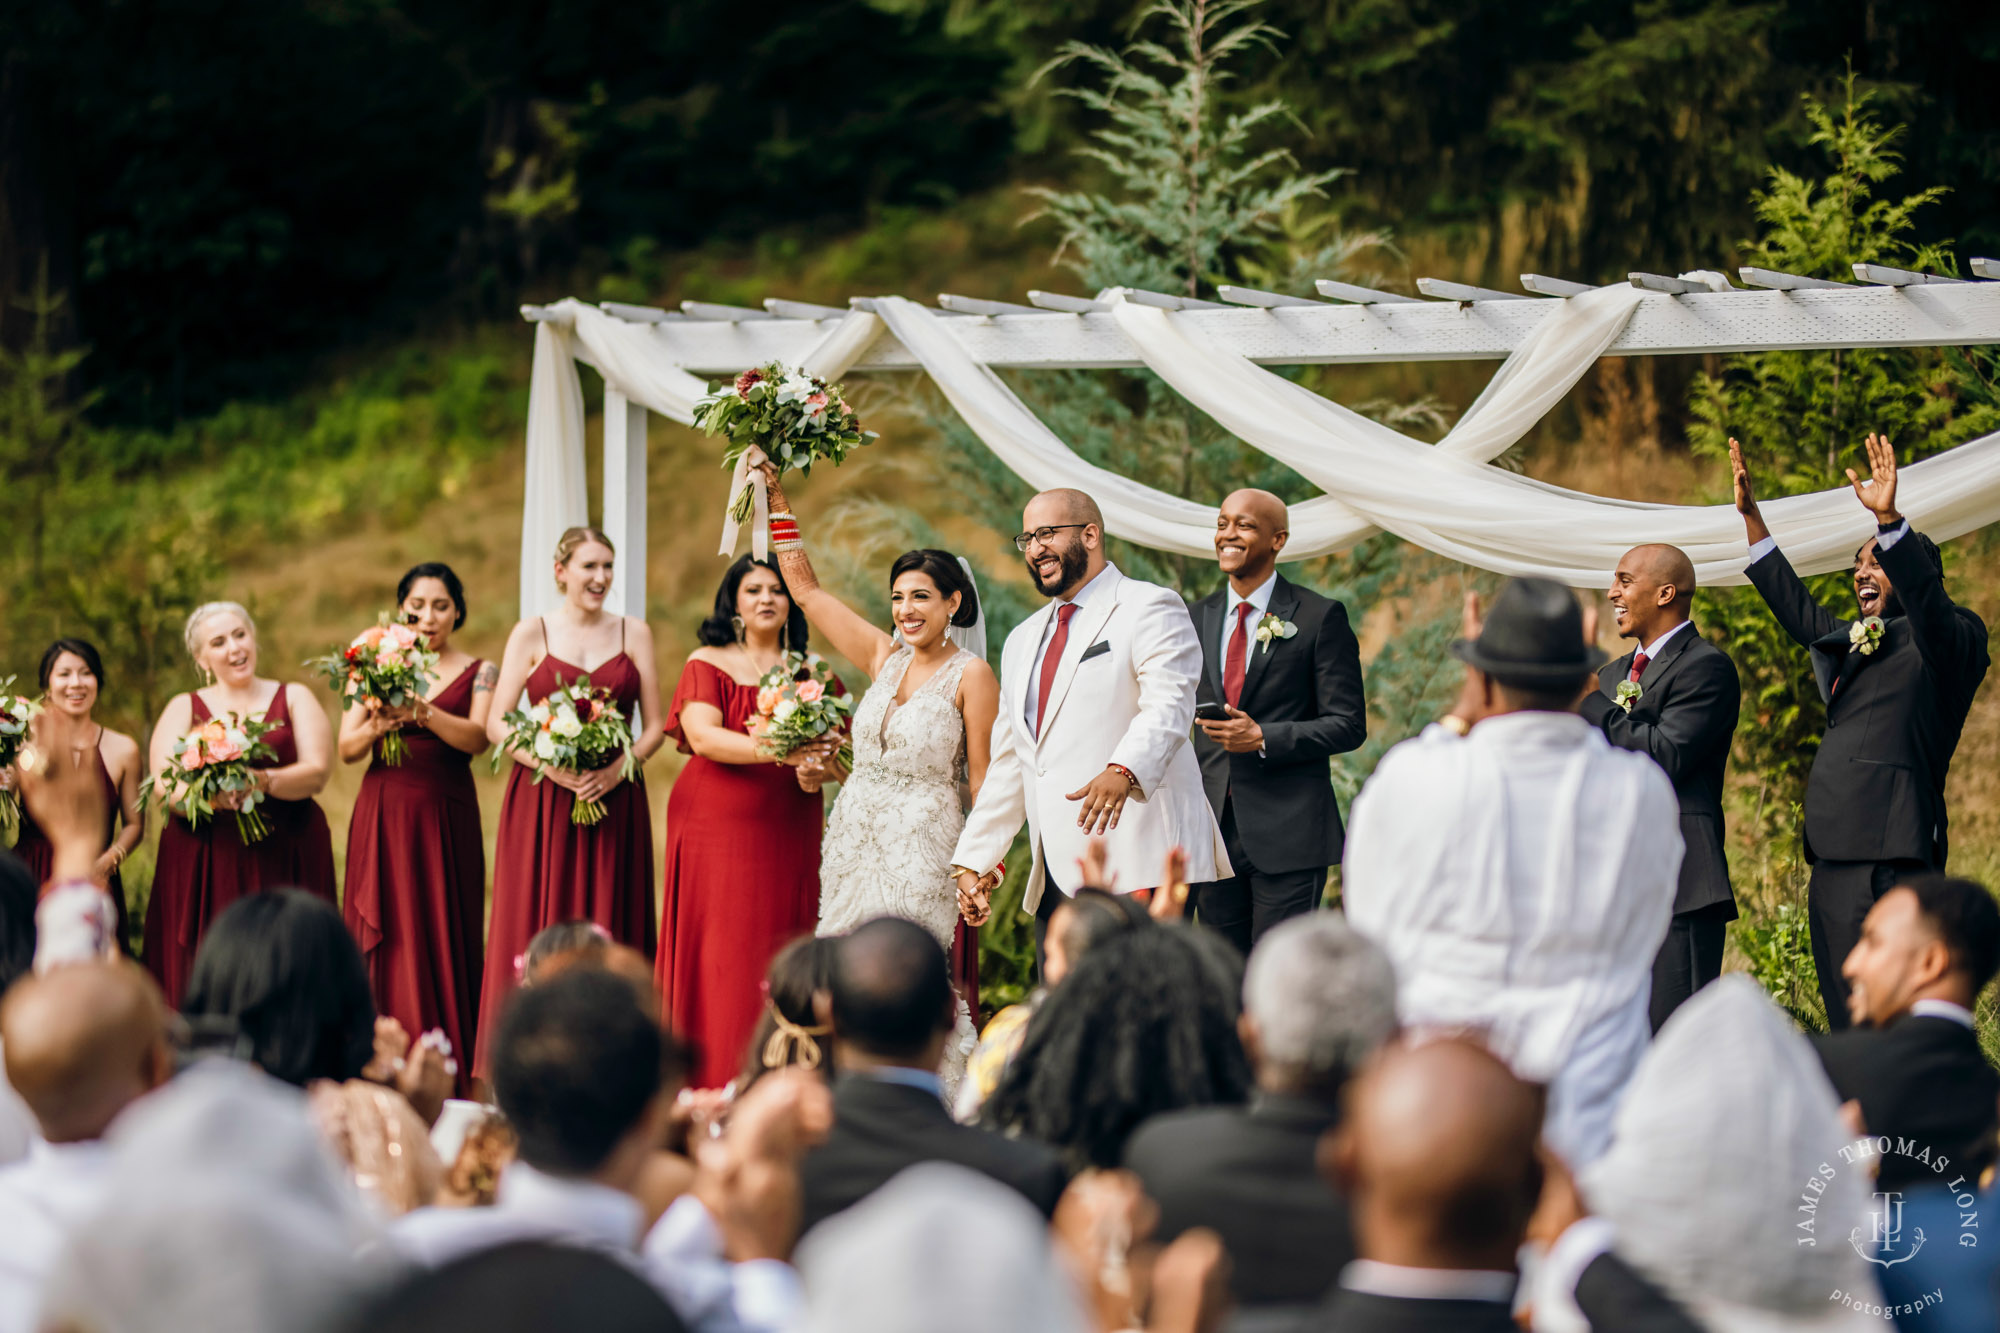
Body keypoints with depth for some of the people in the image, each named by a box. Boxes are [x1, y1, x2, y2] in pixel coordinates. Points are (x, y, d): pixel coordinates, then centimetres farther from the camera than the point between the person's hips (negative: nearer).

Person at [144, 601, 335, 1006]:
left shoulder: (294, 698, 11)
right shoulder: (184, 709, 12)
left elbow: (317, 772, -2)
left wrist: (264, 781, -21)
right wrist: (209, 794, -23)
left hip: (285, 861, 0)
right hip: (206, 863, 0)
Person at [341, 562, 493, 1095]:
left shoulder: (478, 672, 7)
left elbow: (476, 737, -10)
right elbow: (346, 747, 3)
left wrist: (424, 714, -27)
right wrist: (375, 727, -18)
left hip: (445, 815, -1)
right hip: (382, 813, 1)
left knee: (441, 936, -4)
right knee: (385, 937, -4)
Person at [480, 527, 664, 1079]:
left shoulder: (635, 633, 9)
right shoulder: (531, 633, 4)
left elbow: (655, 726, 7)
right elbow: (496, 723, 0)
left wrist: (616, 770, -10)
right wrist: (551, 766, -15)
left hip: (614, 798, 2)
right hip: (541, 800, -1)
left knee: (607, 929, 0)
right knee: (537, 930, -4)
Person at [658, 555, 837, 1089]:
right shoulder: (707, 663, 5)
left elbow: (830, 745, 12)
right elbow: (701, 735, -10)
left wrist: (814, 770, -12)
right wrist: (773, 750, -23)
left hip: (788, 831, 3)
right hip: (716, 823, -3)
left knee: (781, 956, -1)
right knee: (720, 955, -7)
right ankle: (712, 1086, -4)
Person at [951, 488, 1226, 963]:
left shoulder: (1149, 608, 0)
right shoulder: (1023, 640, 25)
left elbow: (1168, 708, -17)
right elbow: (1008, 762, 27)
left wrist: (1123, 771, -36)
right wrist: (975, 857, 20)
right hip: (1056, 878, 7)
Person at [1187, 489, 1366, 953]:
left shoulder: (1320, 617, -3)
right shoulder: (1199, 616, 13)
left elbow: (1348, 725, -5)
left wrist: (1262, 737, -16)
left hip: (1288, 832, -5)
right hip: (1214, 828, 5)